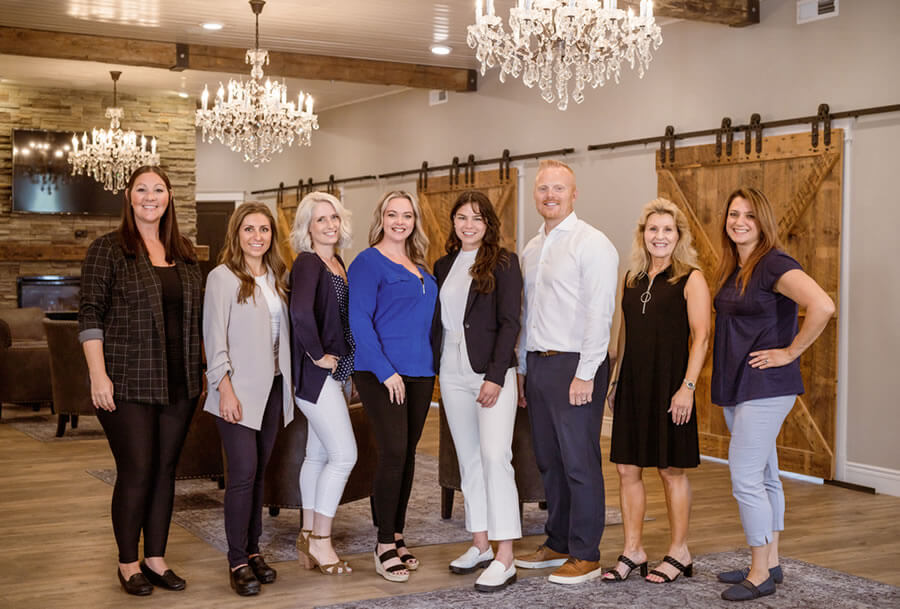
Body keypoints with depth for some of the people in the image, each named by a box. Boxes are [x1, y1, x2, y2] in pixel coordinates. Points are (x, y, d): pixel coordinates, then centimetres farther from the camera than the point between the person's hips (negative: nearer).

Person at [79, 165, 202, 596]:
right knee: (136, 472, -3)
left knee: (165, 469, 9)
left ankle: (156, 558, 20)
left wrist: (205, 371, 11)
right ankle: (128, 562, 13)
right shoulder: (109, 249, -2)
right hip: (129, 382, -5)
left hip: (179, 383, 5)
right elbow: (90, 315, -7)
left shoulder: (185, 254, 12)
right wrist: (98, 374, -14)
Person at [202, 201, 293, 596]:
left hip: (272, 387, 6)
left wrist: (287, 384, 8)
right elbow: (215, 337, -10)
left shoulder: (278, 277, 11)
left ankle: (253, 550, 19)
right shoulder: (222, 277, -6)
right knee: (243, 472, -8)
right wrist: (225, 389, -16)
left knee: (258, 472, 10)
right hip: (239, 392, -5)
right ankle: (238, 561, 2)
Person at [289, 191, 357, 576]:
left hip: (332, 372, 9)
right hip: (315, 373, -9)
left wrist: (344, 362, 12)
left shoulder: (338, 263, 13)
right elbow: (301, 312, -31)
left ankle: (309, 535, 23)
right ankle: (320, 541, 3)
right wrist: (318, 355, -20)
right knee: (343, 454, -8)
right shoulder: (308, 263, -14)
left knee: (318, 455, 14)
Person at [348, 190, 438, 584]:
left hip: (420, 373, 7)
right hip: (382, 373, -7)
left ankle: (396, 536, 21)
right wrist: (385, 371, -18)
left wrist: (434, 364, 10)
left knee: (407, 453, 10)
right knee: (393, 451, -11)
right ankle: (384, 546, 0)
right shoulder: (368, 263, -5)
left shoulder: (420, 268, 16)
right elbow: (359, 320, -12)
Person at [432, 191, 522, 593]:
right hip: (452, 373, 6)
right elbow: (438, 322, 15)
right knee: (468, 460, 10)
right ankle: (480, 545, 19)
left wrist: (496, 376, -16)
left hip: (491, 371, -6)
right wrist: (434, 370, 7)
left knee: (494, 456, -12)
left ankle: (504, 559, -10)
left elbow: (510, 322, -9)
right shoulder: (444, 266, 13)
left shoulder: (503, 263, -3)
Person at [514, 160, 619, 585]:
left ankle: (585, 555, 7)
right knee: (549, 461, 14)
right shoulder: (532, 249, 16)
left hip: (575, 365, -8)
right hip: (538, 364, 8)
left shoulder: (592, 243, -9)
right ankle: (558, 544, 26)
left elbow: (599, 313, -15)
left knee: (580, 464, -2)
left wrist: (585, 374, -19)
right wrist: (522, 369, 17)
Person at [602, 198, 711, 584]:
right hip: (633, 385, 6)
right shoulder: (632, 278, 12)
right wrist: (615, 380, 14)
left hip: (669, 384, -6)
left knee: (671, 470, 4)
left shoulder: (690, 279, -5)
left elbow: (700, 336, -10)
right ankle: (633, 551, 17)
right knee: (627, 468, 6)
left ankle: (679, 552, 17)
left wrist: (687, 386, -17)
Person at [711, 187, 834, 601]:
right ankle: (770, 564, 25)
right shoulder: (732, 270, 12)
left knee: (745, 478, -8)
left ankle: (760, 576, 2)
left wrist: (790, 352, -21)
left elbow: (823, 307, -29)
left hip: (766, 388, -9)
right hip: (736, 386, 9)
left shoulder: (775, 265, -16)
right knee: (764, 476, 15)